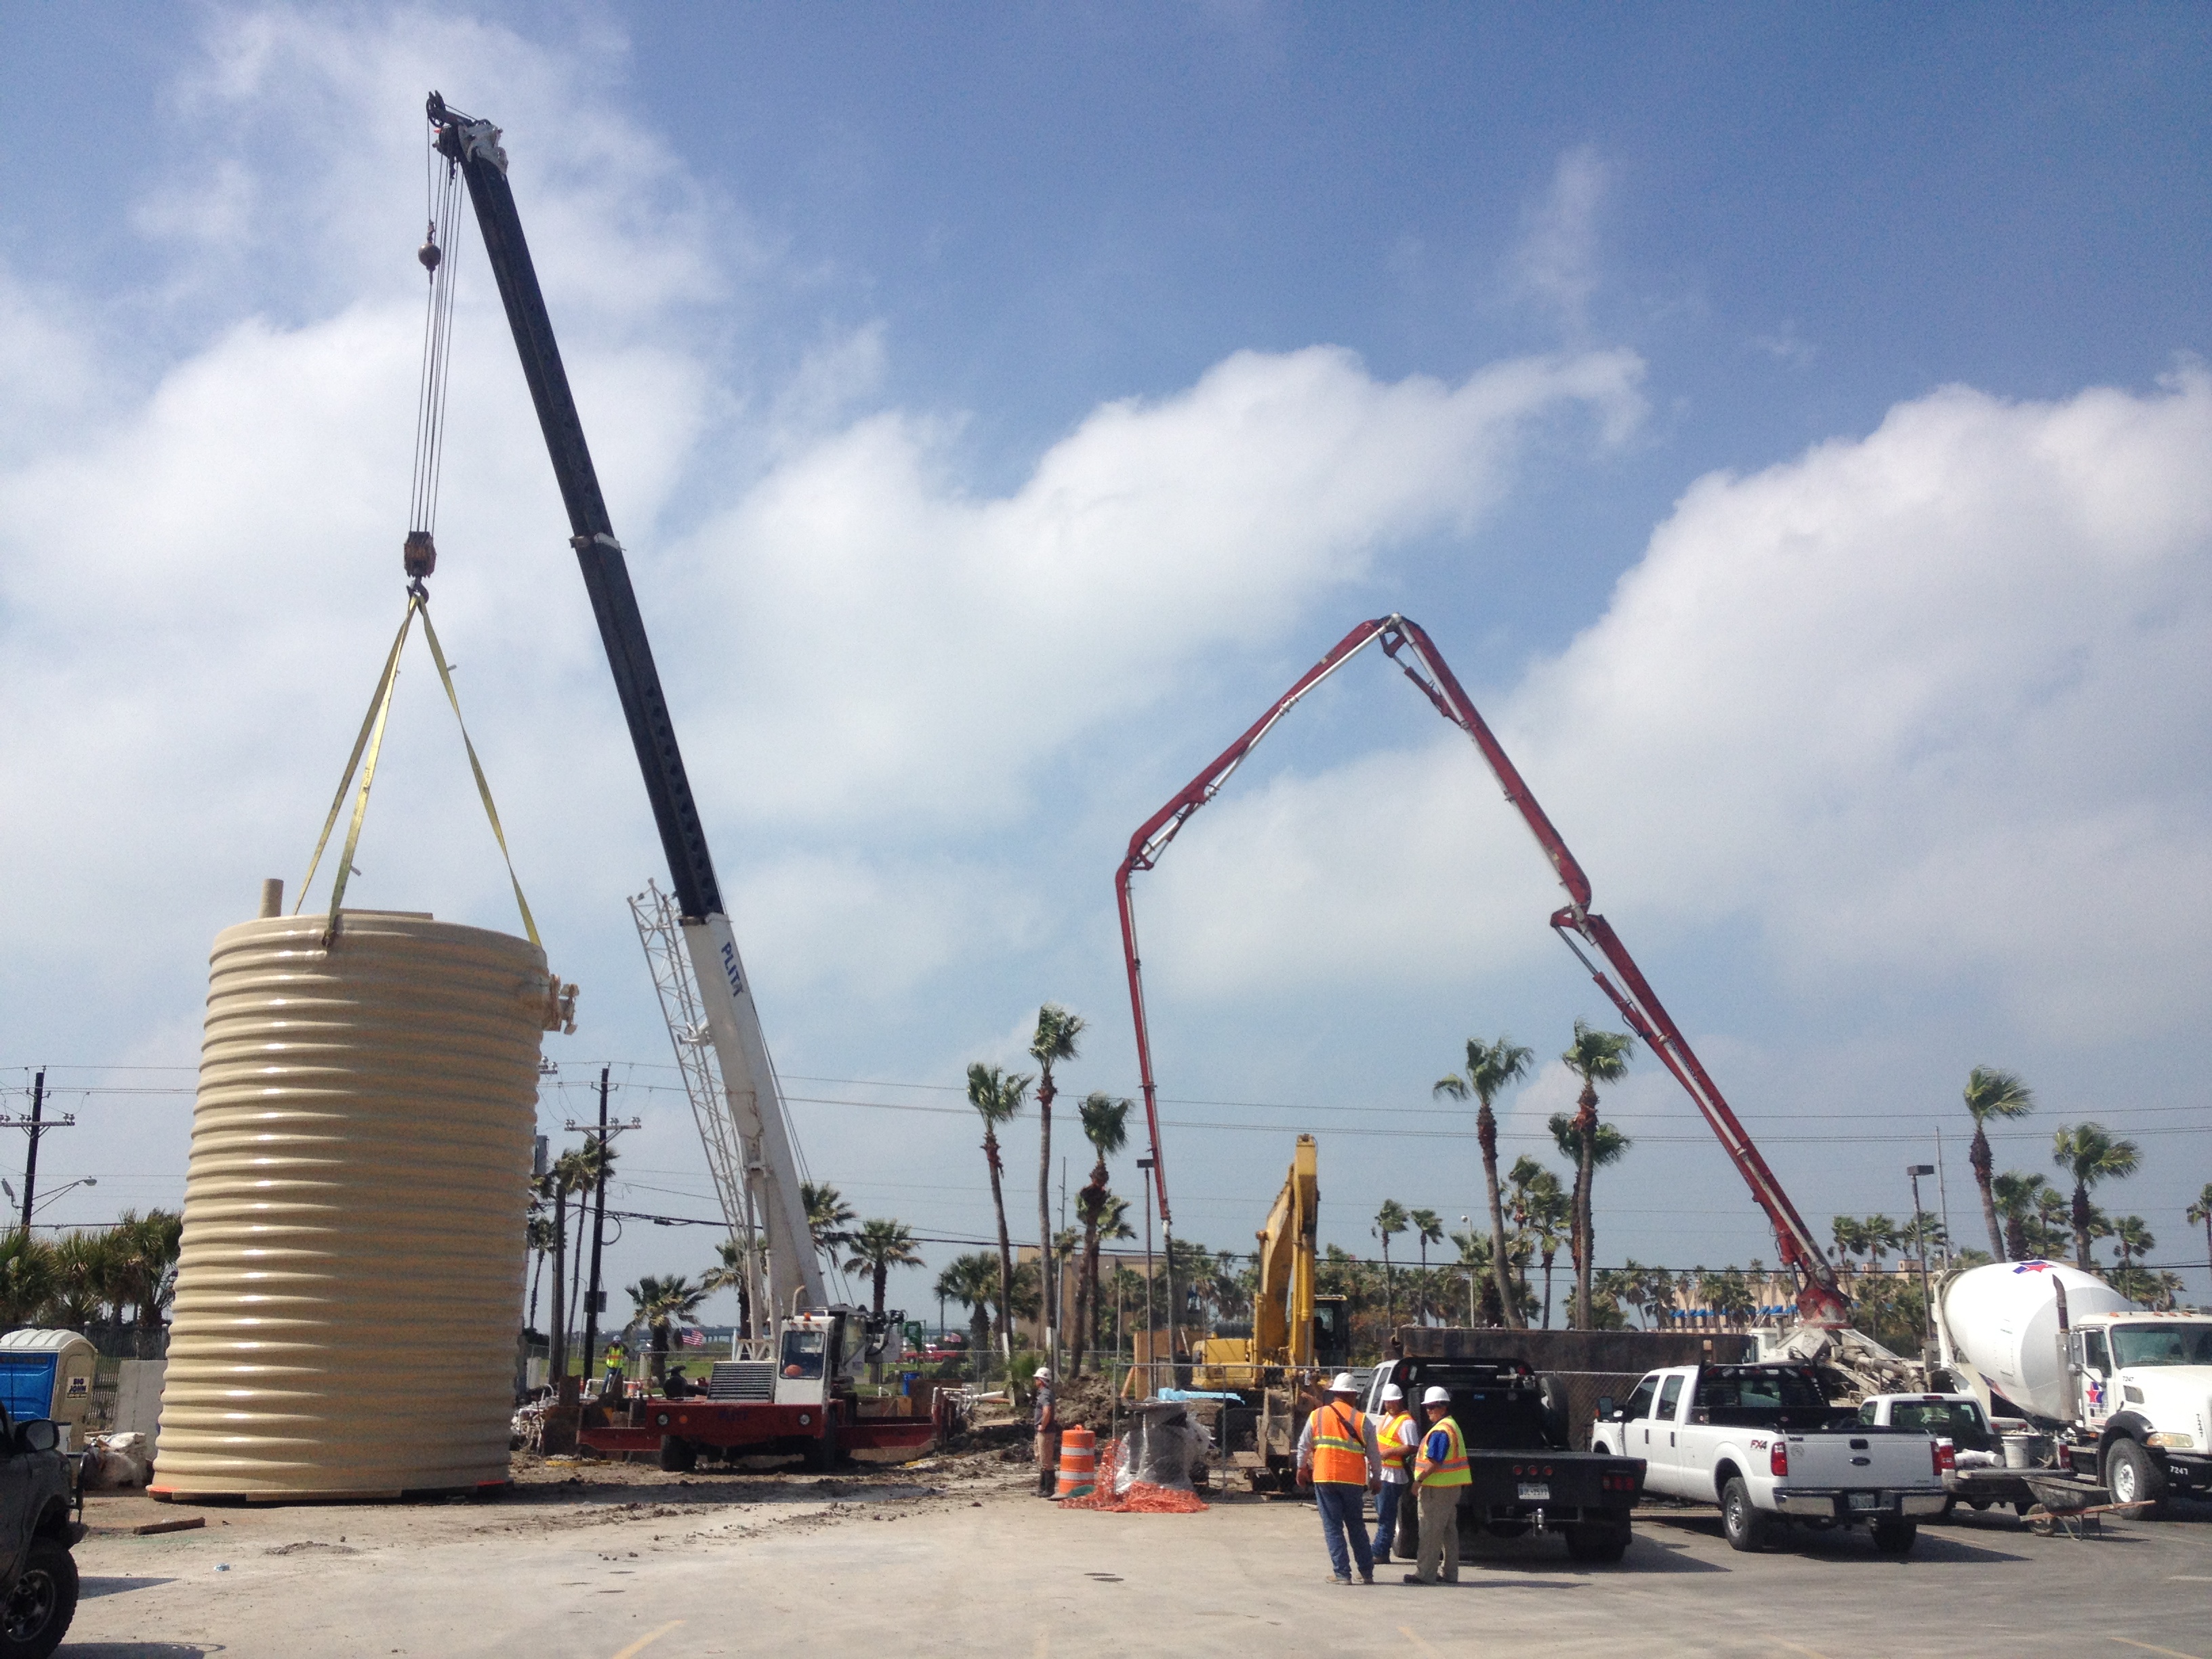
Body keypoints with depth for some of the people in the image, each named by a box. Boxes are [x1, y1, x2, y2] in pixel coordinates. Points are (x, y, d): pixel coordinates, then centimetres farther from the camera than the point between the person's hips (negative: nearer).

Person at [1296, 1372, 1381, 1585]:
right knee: (1357, 1527, 15)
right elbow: (1374, 1454, 3)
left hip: (1324, 1479, -1)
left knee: (1333, 1527, 6)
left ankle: (1342, 1573, 2)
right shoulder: (1362, 1420, -1)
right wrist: (1376, 1478, 16)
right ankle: (1367, 1573, 19)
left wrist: (1302, 1468, 24)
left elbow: (1304, 1446, 8)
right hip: (1354, 1481, 1)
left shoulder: (1317, 1415, 1)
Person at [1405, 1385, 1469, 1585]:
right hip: (1451, 1486, 11)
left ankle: (1425, 1573, -6)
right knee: (1449, 1530, 13)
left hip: (1437, 1488, -11)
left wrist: (1419, 1480, -17)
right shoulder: (1451, 1426, 16)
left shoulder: (1440, 1431, -17)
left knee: (1430, 1531, -7)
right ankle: (1449, 1572, 19)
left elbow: (1434, 1462, -23)